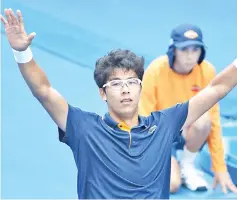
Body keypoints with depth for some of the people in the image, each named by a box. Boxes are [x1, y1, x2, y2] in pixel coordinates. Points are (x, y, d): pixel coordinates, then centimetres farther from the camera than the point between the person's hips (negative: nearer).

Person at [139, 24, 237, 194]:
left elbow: (214, 121, -12)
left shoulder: (207, 71, -16)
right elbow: (145, 119, -17)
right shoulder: (156, 70, -21)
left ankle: (187, 165, -8)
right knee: (172, 184, -27)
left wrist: (220, 167, -13)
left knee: (203, 117, -34)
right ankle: (171, 164, 10)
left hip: (189, 133, 2)